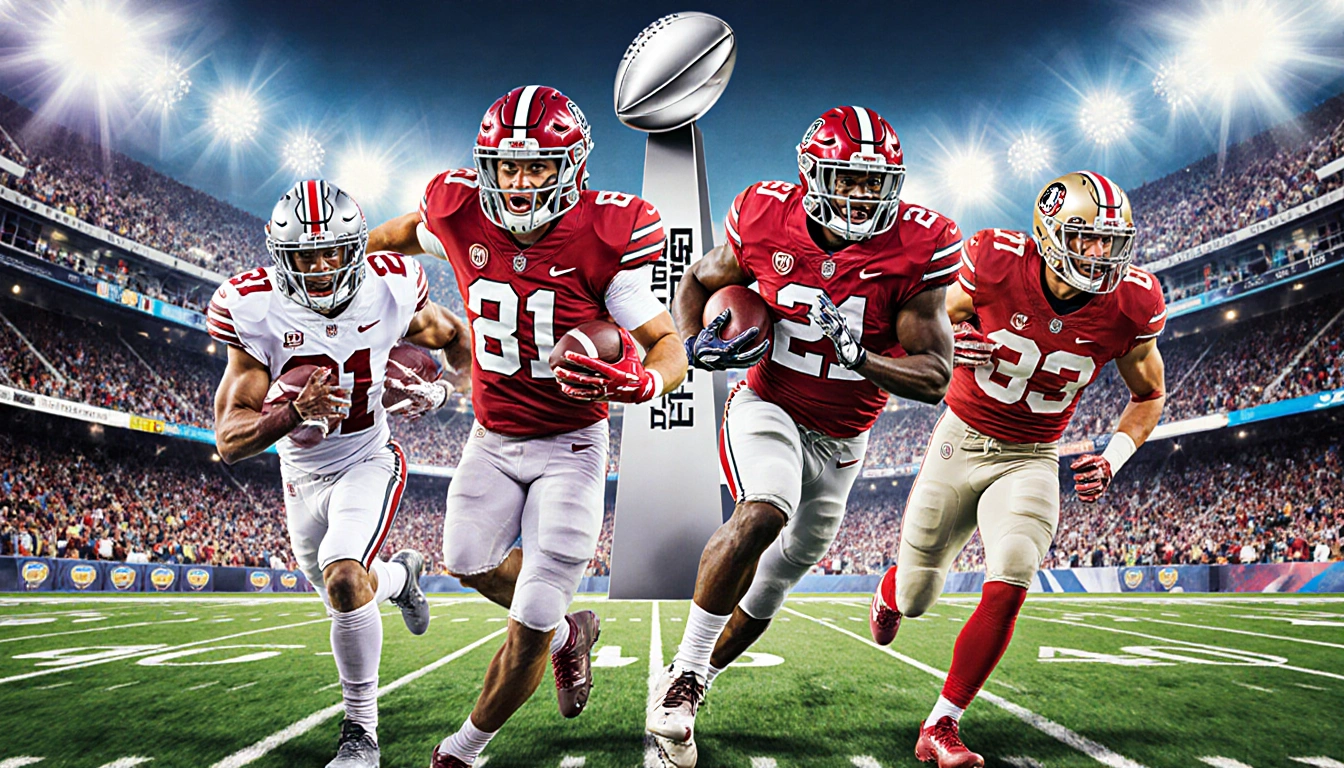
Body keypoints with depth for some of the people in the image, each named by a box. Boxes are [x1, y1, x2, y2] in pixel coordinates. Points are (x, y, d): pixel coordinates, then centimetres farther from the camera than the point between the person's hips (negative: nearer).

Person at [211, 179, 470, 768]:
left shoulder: (388, 292, -18)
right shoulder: (257, 312, -21)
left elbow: (453, 334, 6)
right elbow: (229, 442, -24)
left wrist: (441, 391, -11)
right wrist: (295, 412, -42)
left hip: (368, 462, -3)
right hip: (303, 477, 3)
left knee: (344, 580, -26)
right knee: (347, 594, 19)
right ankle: (400, 575, 55)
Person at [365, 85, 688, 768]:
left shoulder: (603, 237, -21)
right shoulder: (461, 217, -10)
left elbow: (668, 347, -18)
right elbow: (413, 229, 16)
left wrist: (641, 380, -41)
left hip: (570, 444, -4)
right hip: (493, 438, 5)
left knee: (528, 630, -2)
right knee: (470, 562, 19)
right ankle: (568, 634, 47)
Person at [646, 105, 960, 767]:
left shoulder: (917, 246, -16)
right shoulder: (766, 221, -14)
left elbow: (935, 378, -14)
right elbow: (697, 282, 5)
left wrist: (862, 358, -32)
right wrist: (697, 344, -15)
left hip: (842, 439, 3)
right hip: (768, 407, -2)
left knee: (779, 575, 15)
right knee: (763, 514, -33)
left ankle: (697, 682, 40)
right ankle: (682, 673, -13)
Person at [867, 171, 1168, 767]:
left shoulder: (1128, 306, -11)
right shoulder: (997, 264, -18)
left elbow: (1148, 395, 6)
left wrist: (1115, 456, -11)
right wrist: (952, 344, -25)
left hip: (1031, 460, 1)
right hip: (961, 441, -1)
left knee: (1008, 589, -20)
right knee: (916, 597, 8)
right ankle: (892, 590, 50)